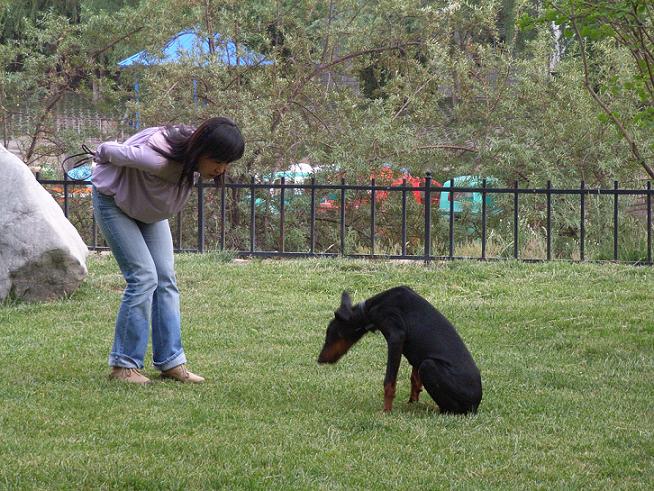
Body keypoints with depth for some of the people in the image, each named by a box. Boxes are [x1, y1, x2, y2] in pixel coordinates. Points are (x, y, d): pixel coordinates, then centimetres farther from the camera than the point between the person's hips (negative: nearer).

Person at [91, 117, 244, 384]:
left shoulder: (192, 158, -18)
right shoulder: (158, 159, -42)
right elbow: (108, 151, -25)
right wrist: (101, 156, -3)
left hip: (149, 209, 8)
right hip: (114, 201, -8)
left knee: (165, 279, -1)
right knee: (144, 277, -16)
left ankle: (171, 361, 1)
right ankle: (123, 364, -10)